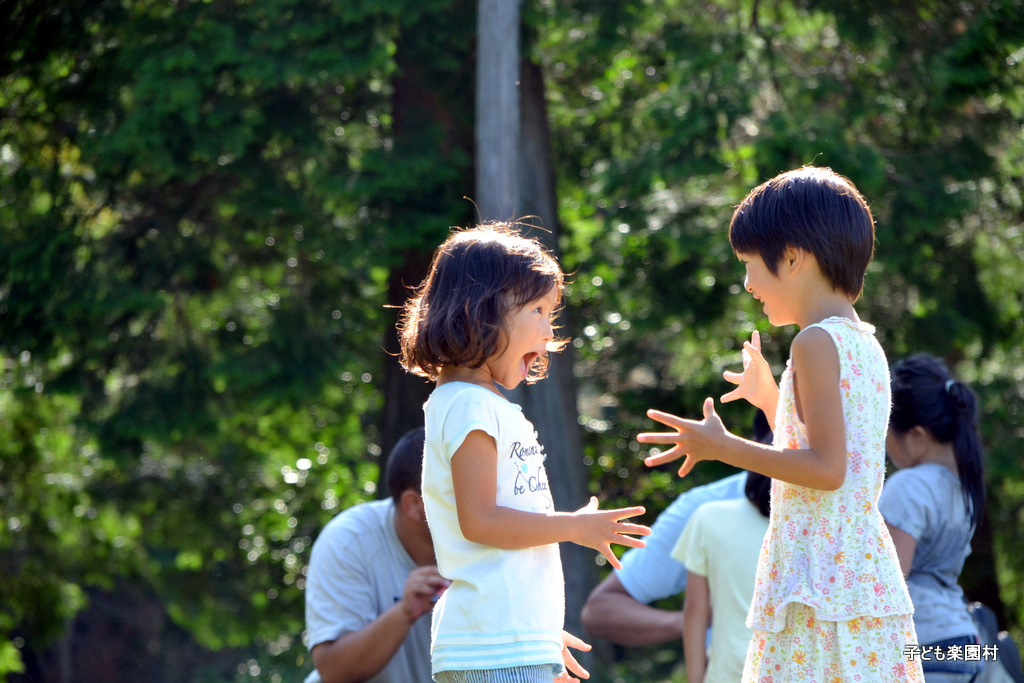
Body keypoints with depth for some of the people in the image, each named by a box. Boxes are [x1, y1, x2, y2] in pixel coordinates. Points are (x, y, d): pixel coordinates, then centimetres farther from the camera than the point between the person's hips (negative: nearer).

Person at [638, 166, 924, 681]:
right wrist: (769, 396, 35)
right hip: (869, 575, 9)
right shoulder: (866, 344, 16)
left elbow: (827, 468, -18)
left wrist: (725, 448, -11)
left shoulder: (817, 341, -11)